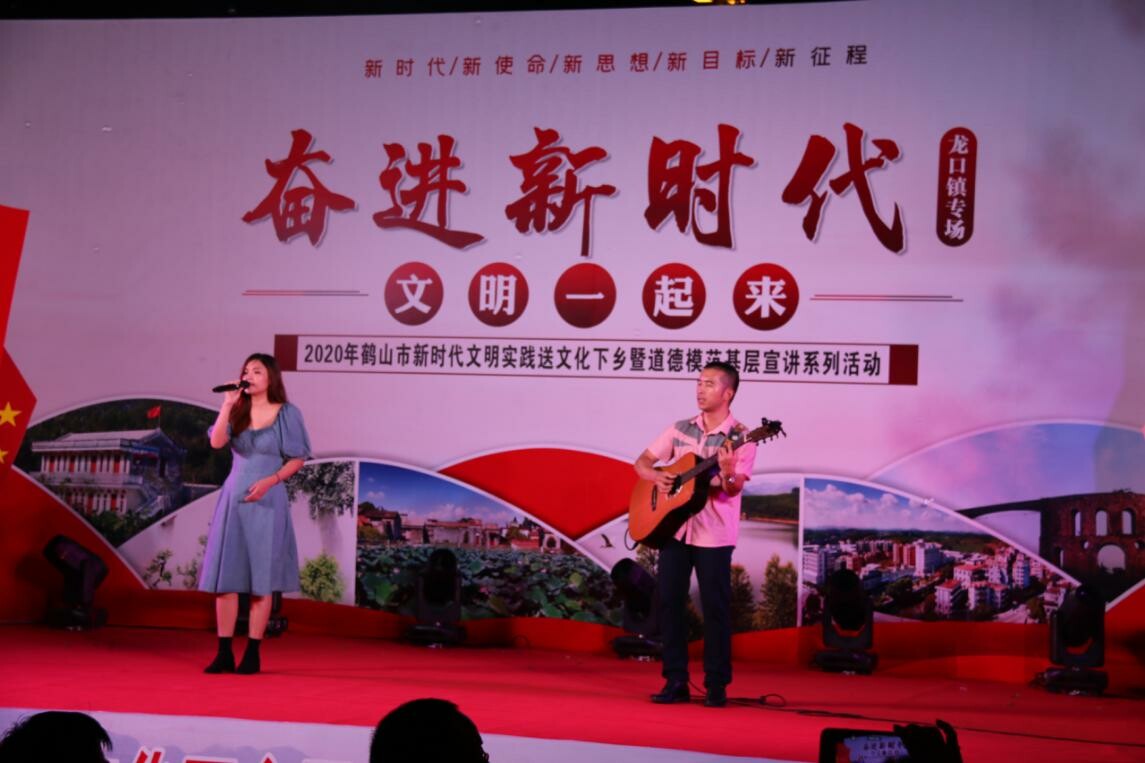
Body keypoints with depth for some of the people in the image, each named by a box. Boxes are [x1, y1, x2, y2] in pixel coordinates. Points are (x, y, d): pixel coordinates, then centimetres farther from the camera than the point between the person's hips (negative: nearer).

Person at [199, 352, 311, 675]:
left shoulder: (287, 413, -1)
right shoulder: (237, 411, 7)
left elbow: (297, 459, 0)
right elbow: (216, 442, -9)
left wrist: (269, 481, -13)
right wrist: (227, 405, -14)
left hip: (266, 502, -3)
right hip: (233, 498, 3)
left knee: (261, 579, -1)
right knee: (225, 576, 0)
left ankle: (253, 654, 4)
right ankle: (224, 653, 5)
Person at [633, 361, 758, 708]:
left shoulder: (740, 437, -5)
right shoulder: (681, 429, 8)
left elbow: (734, 490, -15)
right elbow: (642, 462, 11)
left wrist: (727, 474, -36)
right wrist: (656, 476, -10)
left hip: (714, 535, -4)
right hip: (672, 526, 5)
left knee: (715, 608, -1)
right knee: (669, 602, 5)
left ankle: (716, 686, 10)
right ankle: (675, 682, 14)